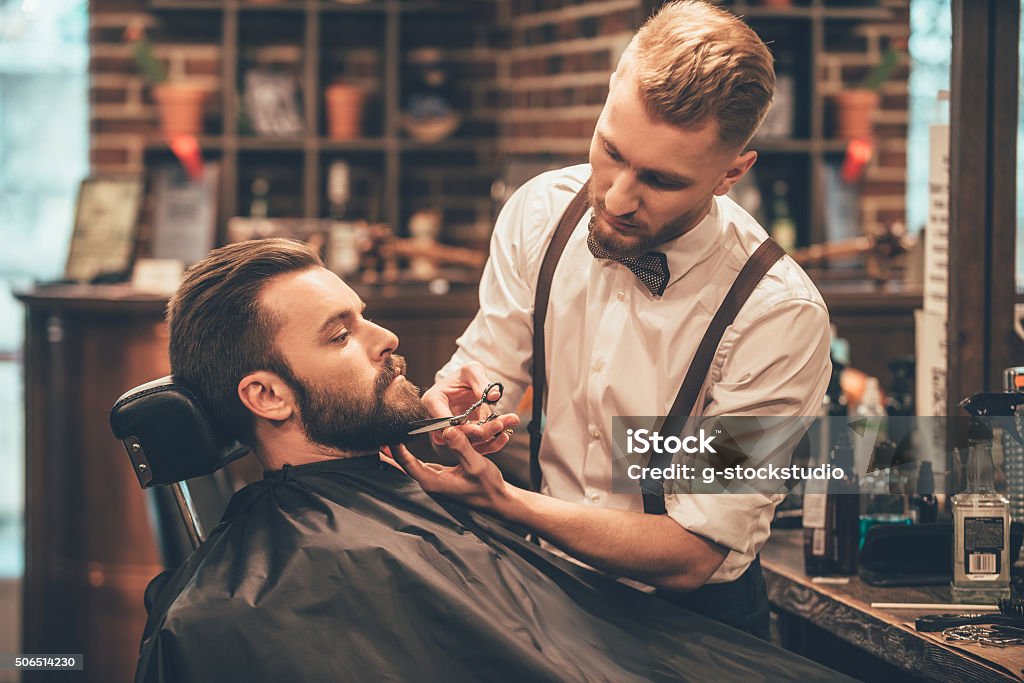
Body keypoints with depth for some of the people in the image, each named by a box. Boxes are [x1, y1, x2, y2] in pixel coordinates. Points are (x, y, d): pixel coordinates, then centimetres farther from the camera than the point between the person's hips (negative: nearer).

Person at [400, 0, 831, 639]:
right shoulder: (540, 211, -4)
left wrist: (499, 498, -28)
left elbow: (697, 555, -18)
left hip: (687, 610, -3)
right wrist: (462, 396, -20)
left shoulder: (781, 315, -19)